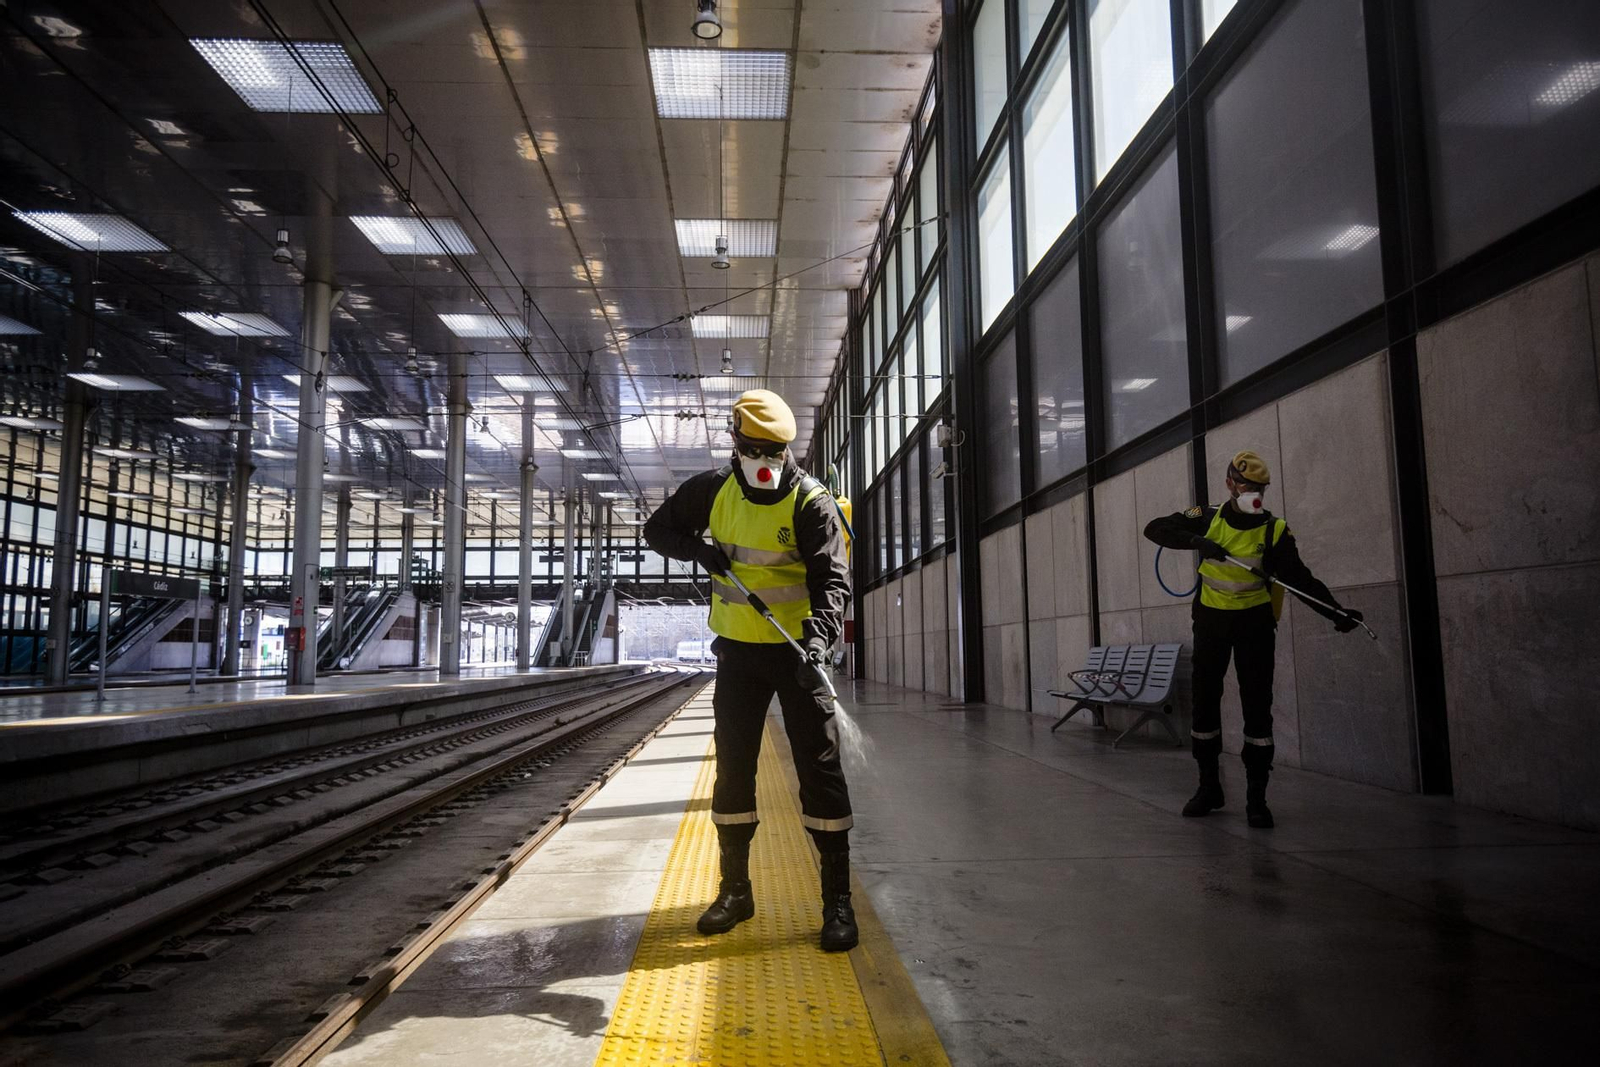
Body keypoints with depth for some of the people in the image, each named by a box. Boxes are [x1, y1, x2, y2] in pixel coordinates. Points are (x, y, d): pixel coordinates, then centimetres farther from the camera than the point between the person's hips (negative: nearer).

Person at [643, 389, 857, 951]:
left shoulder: (811, 503, -13)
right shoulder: (713, 489, 0)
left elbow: (832, 581, -21)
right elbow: (658, 528, 11)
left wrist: (818, 638, -39)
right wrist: (697, 549, -11)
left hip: (798, 651, -4)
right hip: (737, 650, 4)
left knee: (819, 768, -4)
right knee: (732, 768, 9)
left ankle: (838, 900, 7)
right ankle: (735, 889, 25)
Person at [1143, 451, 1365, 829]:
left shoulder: (1274, 530, -7)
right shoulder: (1208, 519, -4)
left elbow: (1301, 578, -9)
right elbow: (1155, 528, -12)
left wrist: (1336, 612, -23)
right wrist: (1196, 540, -28)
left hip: (1254, 623, -2)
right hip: (1210, 619, 2)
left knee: (1257, 706, -4)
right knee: (1205, 701, 8)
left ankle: (1256, 796, 5)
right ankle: (1208, 786, 24)